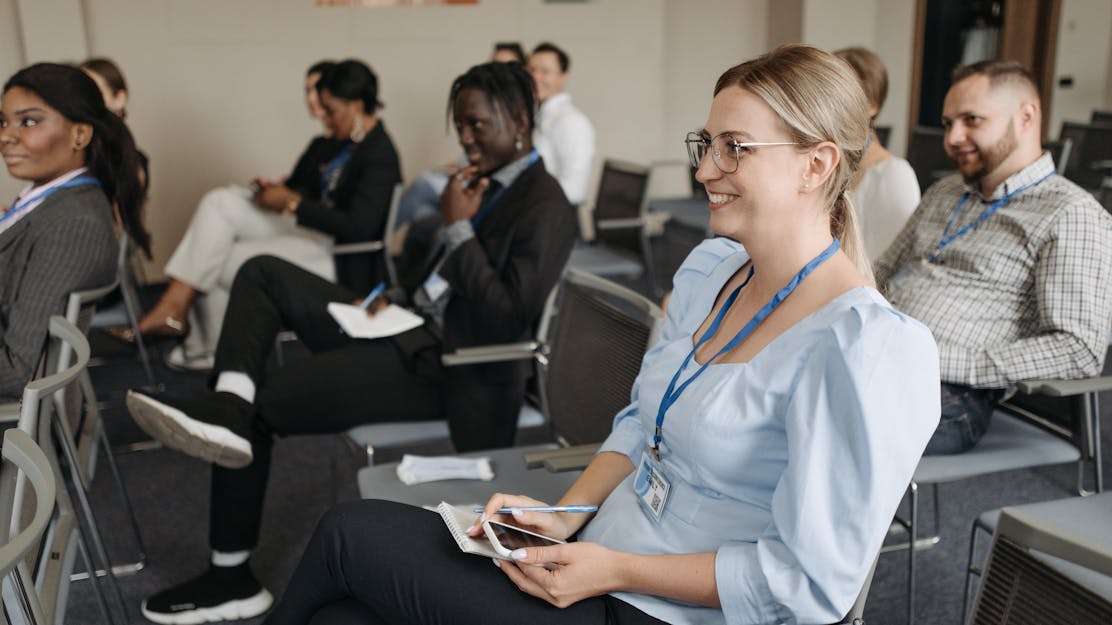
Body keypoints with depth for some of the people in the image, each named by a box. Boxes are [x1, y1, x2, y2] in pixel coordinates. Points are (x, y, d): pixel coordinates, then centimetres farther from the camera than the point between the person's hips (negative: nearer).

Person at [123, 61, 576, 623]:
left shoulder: (544, 207, -15)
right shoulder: (486, 180, 12)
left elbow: (508, 320, -23)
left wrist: (458, 228, -18)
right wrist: (398, 295, 2)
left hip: (446, 367, -10)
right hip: (411, 325, 10)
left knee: (260, 405, -11)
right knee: (262, 274, 1)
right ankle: (229, 407, -19)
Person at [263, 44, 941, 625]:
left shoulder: (867, 347, -21)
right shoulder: (709, 267, 5)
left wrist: (616, 569, -18)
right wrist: (565, 519, -2)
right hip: (596, 552, 7)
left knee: (351, 534, -7)